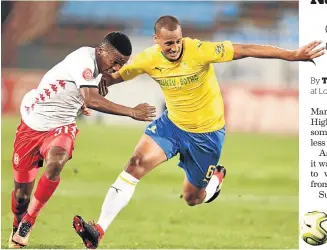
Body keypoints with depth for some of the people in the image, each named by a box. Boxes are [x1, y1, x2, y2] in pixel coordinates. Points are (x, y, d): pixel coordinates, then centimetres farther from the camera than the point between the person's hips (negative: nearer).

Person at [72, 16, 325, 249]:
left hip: (207, 133, -3)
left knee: (192, 198, 9)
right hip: (172, 124, 3)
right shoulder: (148, 60, -14)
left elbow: (246, 50, -26)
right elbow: (115, 76, 1)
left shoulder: (199, 51, -26)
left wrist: (293, 55, -29)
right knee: (136, 163, -20)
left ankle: (216, 178, 47)